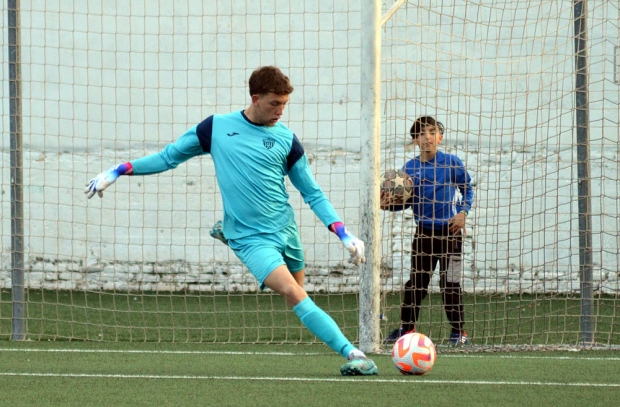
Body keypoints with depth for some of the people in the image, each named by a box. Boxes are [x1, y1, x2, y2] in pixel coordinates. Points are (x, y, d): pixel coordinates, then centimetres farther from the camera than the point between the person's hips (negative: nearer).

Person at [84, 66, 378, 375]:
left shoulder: (287, 140, 7)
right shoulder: (216, 128, 4)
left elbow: (313, 195, 13)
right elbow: (169, 157, 16)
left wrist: (345, 235, 3)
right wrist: (117, 172, 11)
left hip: (286, 231, 1)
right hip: (250, 240, -1)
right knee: (294, 294, -19)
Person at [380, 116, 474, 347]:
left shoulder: (451, 163, -4)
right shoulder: (410, 168, 4)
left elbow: (468, 189, 6)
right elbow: (405, 201, 10)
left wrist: (463, 212, -8)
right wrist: (390, 204, -9)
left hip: (450, 232, -3)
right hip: (424, 232, 3)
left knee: (450, 284, -2)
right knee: (416, 282, 8)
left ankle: (459, 332, 5)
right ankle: (406, 327, 19)